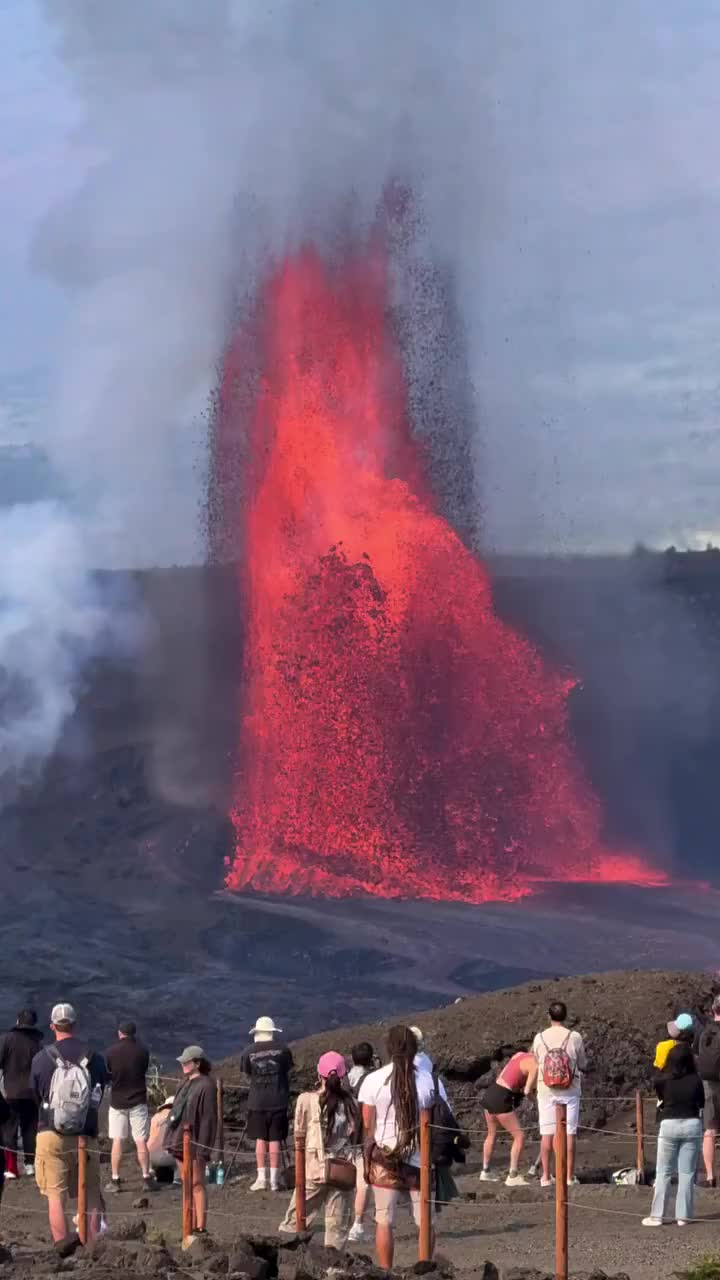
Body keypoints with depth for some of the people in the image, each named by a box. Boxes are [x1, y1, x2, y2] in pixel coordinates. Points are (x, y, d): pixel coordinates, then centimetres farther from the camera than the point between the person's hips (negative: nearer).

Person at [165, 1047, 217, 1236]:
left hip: (194, 1143, -9)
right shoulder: (186, 1083, 14)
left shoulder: (206, 1085, -12)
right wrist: (171, 1140, 15)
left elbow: (208, 1119, -16)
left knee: (197, 1185, -5)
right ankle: (192, 1226, 16)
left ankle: (201, 1227, -3)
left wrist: (203, 1148, -19)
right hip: (180, 1142, 9)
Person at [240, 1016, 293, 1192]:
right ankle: (274, 1179, 4)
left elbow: (246, 1072, 6)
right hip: (278, 1101, 0)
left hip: (257, 1101, 0)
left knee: (260, 1139, 8)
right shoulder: (282, 1049, -4)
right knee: (275, 1140, 3)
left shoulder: (249, 1052, -4)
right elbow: (288, 1070, 4)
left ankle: (262, 1178, 4)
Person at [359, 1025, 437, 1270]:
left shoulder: (373, 1080, -7)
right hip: (420, 1158, 0)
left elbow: (368, 1124, -2)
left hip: (385, 1158, 0)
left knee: (384, 1221, 5)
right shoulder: (428, 1081, -6)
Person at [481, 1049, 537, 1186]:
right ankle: (513, 1176, -5)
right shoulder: (534, 1065, -12)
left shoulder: (520, 1055, 12)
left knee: (492, 1135, 24)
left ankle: (485, 1172, 35)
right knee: (519, 1136, -2)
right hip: (502, 1099, -9)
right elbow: (527, 1092, -12)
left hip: (490, 1093, 9)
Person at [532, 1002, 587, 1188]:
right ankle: (569, 1175, 2)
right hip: (570, 1091, -1)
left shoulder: (540, 1038, -3)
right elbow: (582, 1064, 2)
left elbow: (535, 1061, 7)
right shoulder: (574, 1037, -7)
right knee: (570, 1133, 3)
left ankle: (546, 1176, 7)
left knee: (547, 1133, 6)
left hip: (546, 1091, 1)